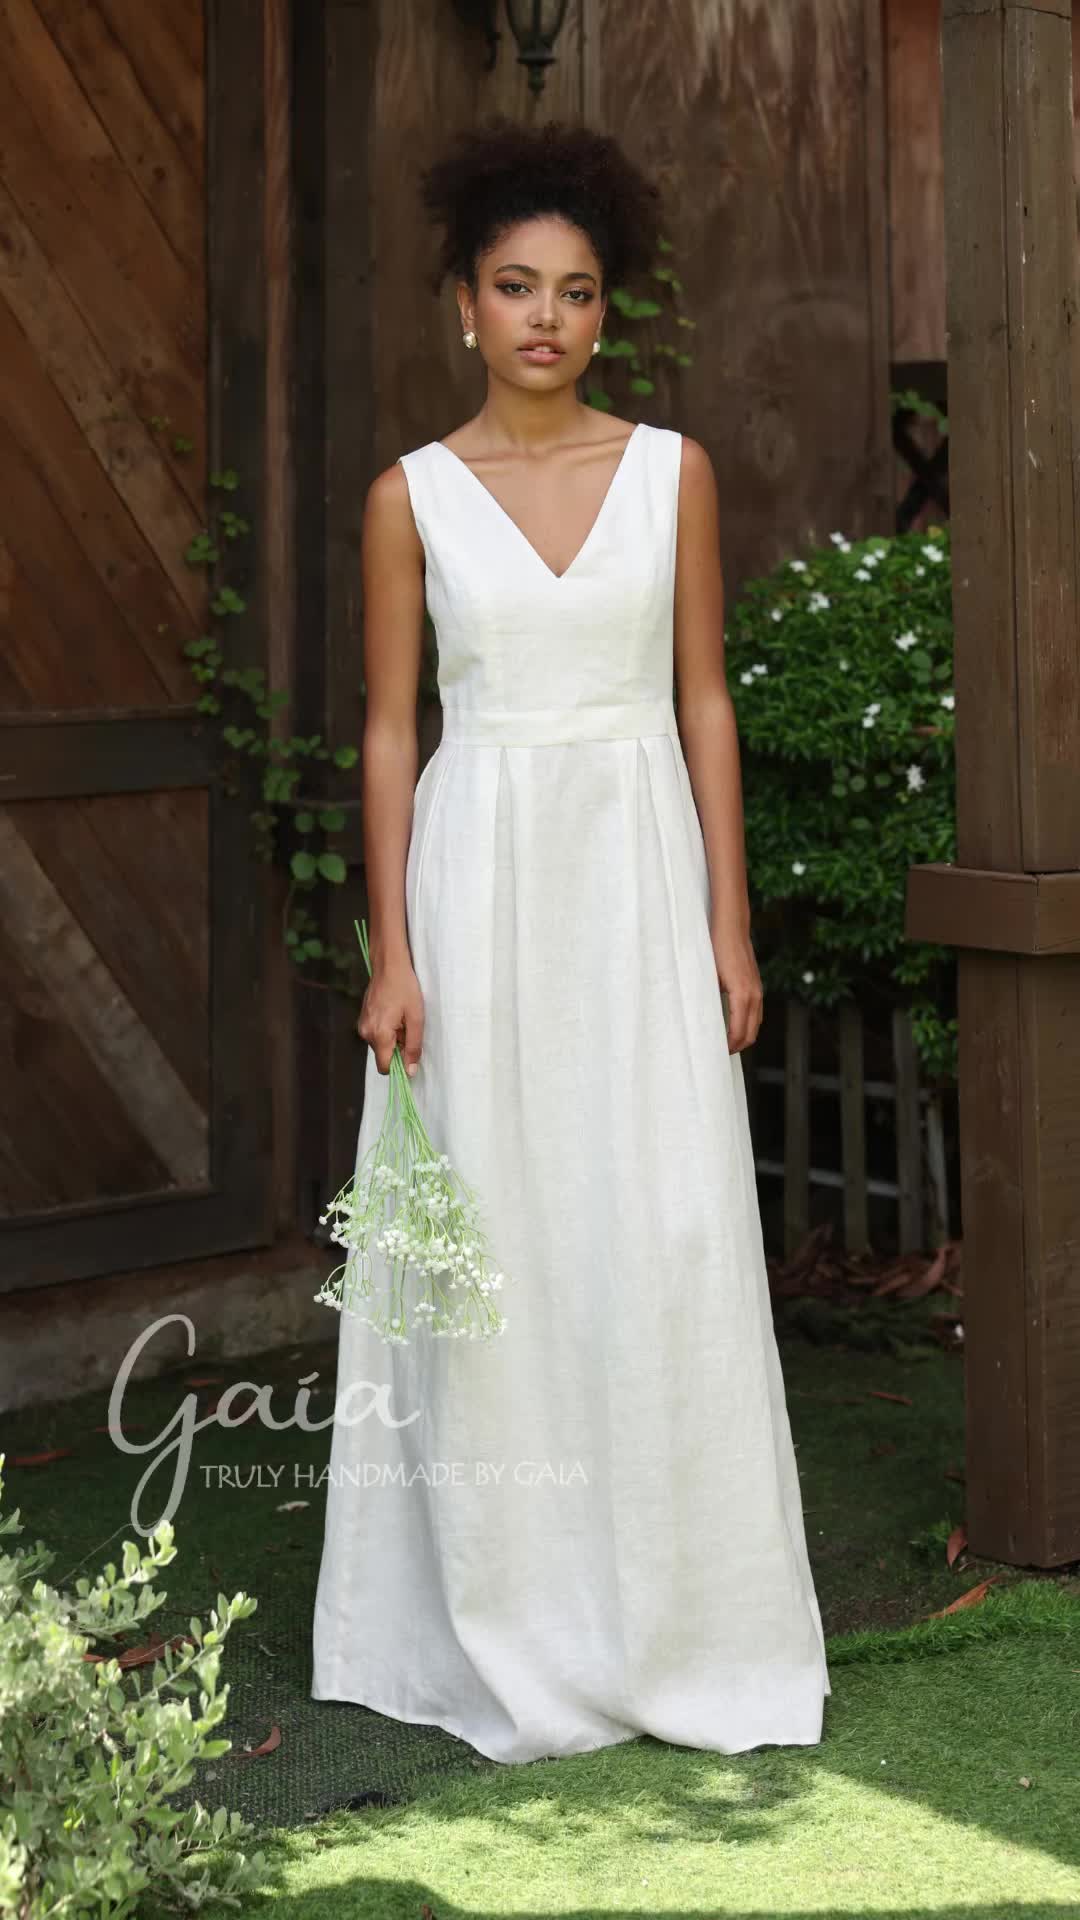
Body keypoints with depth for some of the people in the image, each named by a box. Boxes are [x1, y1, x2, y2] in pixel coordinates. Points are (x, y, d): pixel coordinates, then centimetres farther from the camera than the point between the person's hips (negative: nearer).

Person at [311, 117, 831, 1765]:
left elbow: (705, 705, 5)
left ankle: (679, 1625, 13)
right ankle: (514, 1638, 15)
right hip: (482, 881, 0)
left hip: (640, 876, 1)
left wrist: (731, 925, 0)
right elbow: (390, 732, 2)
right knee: (489, 1242, 2)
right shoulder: (414, 497, 3)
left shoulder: (673, 472, 5)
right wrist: (391, 955, -4)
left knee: (665, 1242, -1)